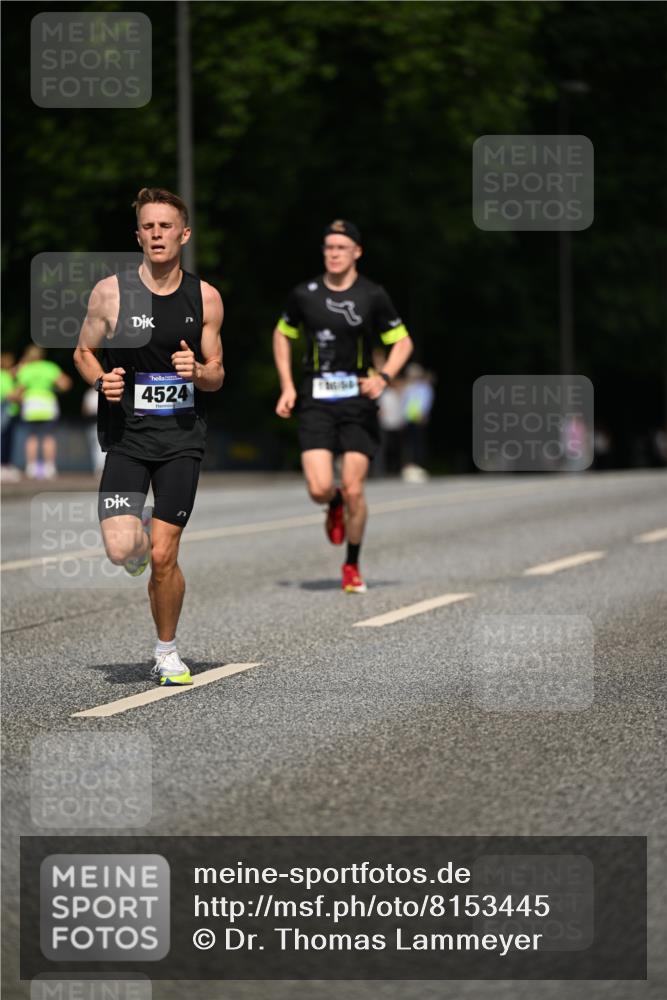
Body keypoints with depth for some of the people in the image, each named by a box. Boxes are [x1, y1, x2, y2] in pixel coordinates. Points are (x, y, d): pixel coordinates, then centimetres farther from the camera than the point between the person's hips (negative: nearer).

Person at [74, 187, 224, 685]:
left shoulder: (205, 298, 2)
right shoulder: (111, 292, -3)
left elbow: (216, 376, 10)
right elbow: (83, 352, 10)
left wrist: (198, 372, -13)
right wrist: (102, 380, -11)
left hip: (182, 438, 1)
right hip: (127, 435, -1)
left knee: (163, 557, -4)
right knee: (122, 550, -16)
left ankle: (168, 651, 18)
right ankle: (138, 532, 23)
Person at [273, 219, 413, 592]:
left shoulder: (373, 296, -2)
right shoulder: (304, 294, 3)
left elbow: (403, 341, 5)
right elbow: (283, 334, 18)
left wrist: (384, 377, -13)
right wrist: (287, 387, 10)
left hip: (358, 399, -1)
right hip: (316, 402, 1)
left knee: (353, 490, -6)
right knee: (320, 488, -12)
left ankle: (353, 564, 15)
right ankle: (335, 505, 27)